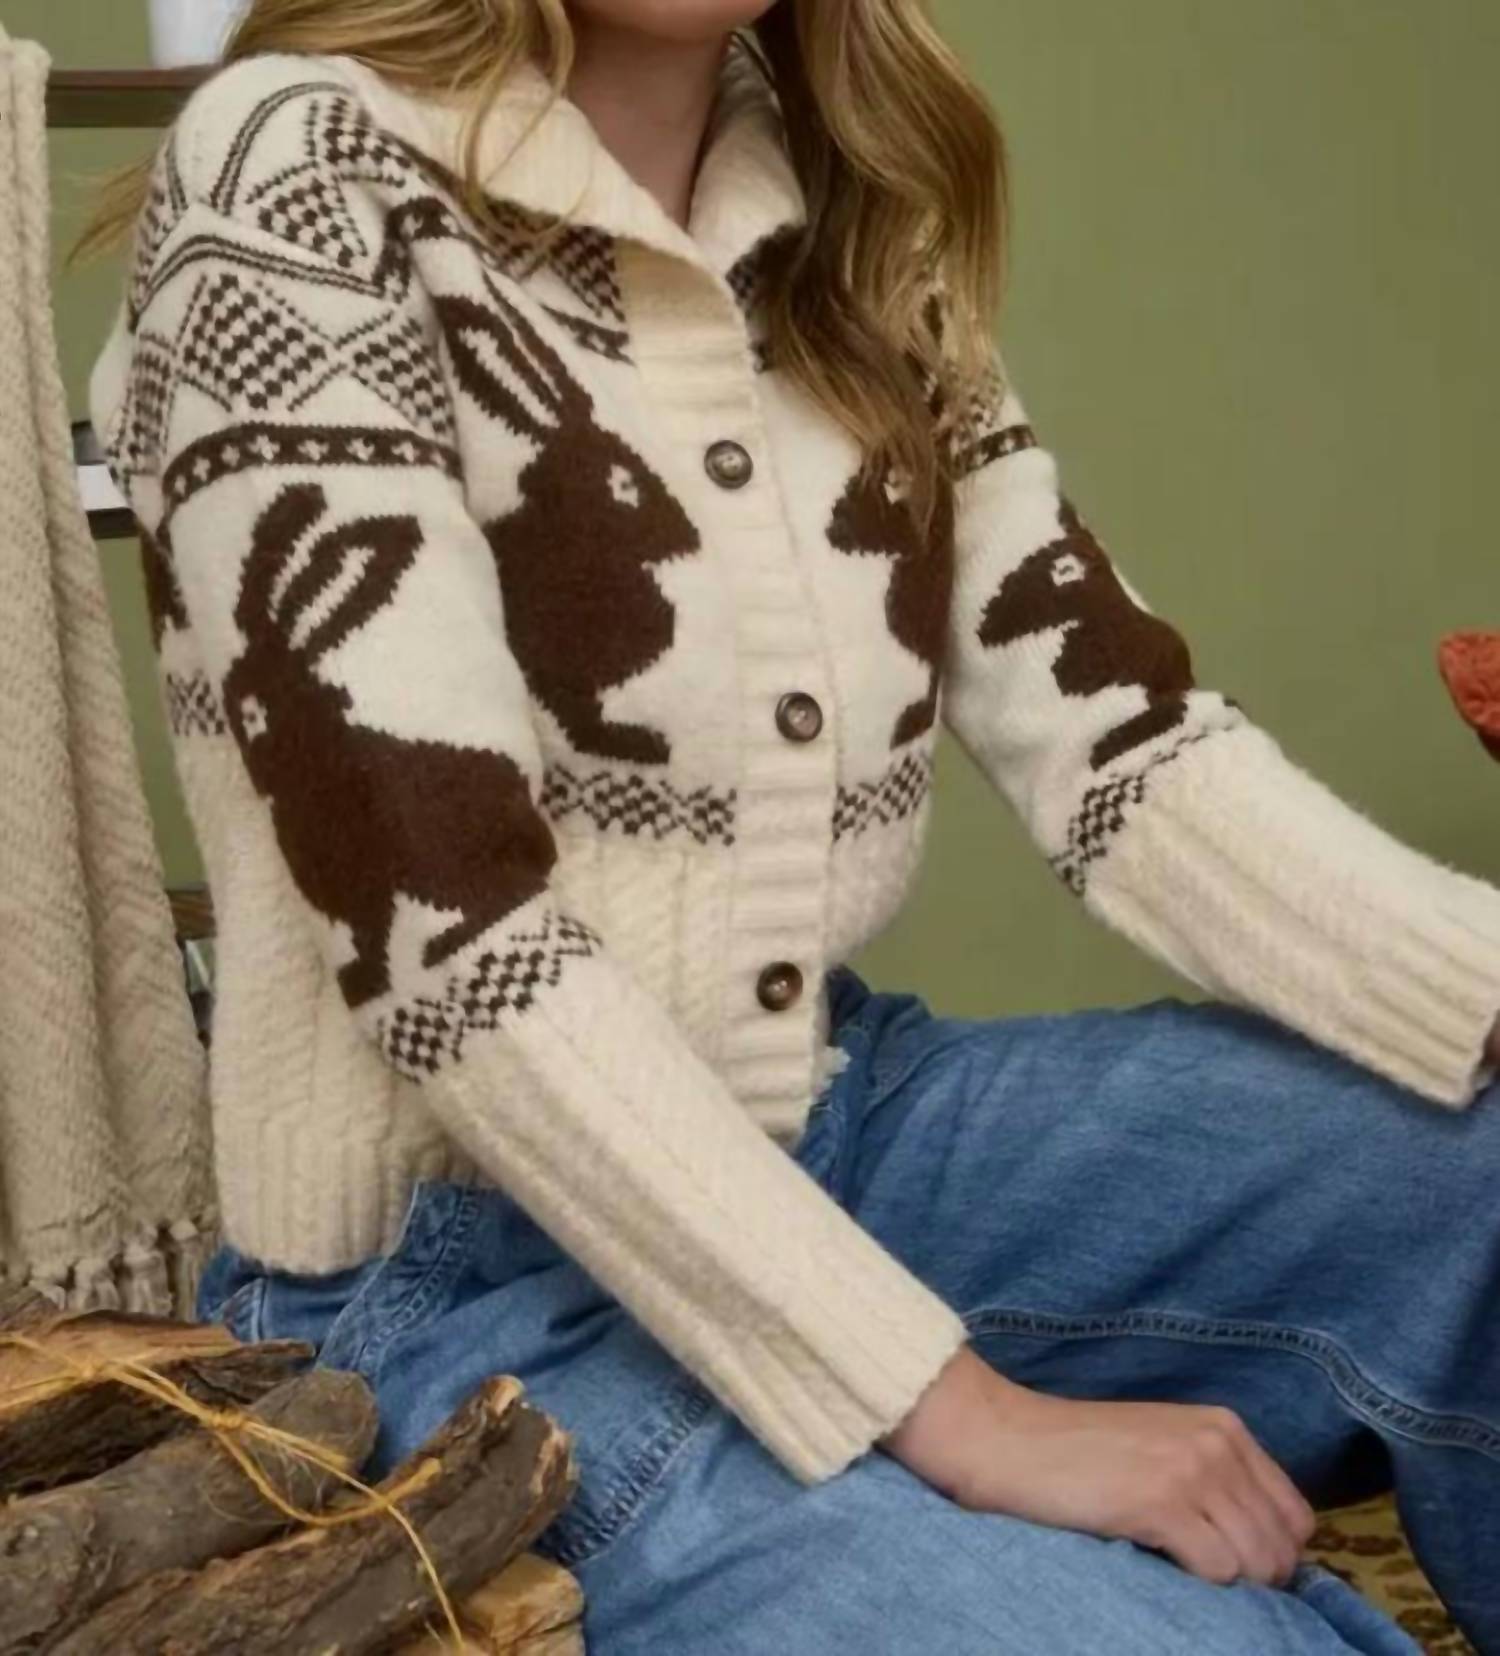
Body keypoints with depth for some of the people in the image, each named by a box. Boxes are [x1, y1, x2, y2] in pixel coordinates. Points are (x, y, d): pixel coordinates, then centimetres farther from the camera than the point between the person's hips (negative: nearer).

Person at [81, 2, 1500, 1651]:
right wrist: (955, 1408, -26)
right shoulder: (299, 176, -15)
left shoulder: (839, 212, 5)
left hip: (838, 1127, 7)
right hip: (461, 1270, -6)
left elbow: (1115, 741, -1)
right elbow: (442, 925, -23)